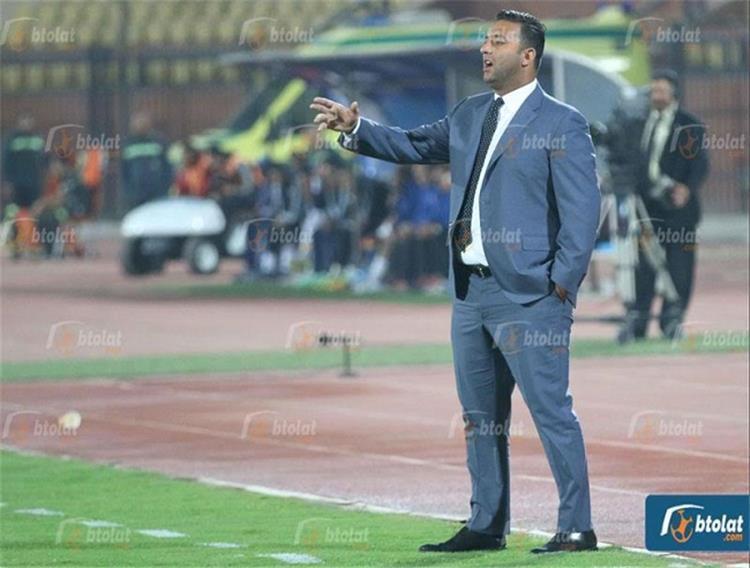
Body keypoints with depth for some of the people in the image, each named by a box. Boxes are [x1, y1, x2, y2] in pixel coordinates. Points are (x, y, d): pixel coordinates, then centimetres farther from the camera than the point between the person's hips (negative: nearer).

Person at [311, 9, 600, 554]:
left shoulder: (561, 124, -7)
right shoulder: (469, 116, 16)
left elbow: (583, 210, -10)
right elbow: (413, 145, 19)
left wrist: (562, 284, -15)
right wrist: (356, 128, 3)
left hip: (529, 295, -8)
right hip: (472, 290, 8)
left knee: (552, 411, -7)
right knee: (480, 416, 12)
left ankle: (577, 527, -3)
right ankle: (487, 525, 20)